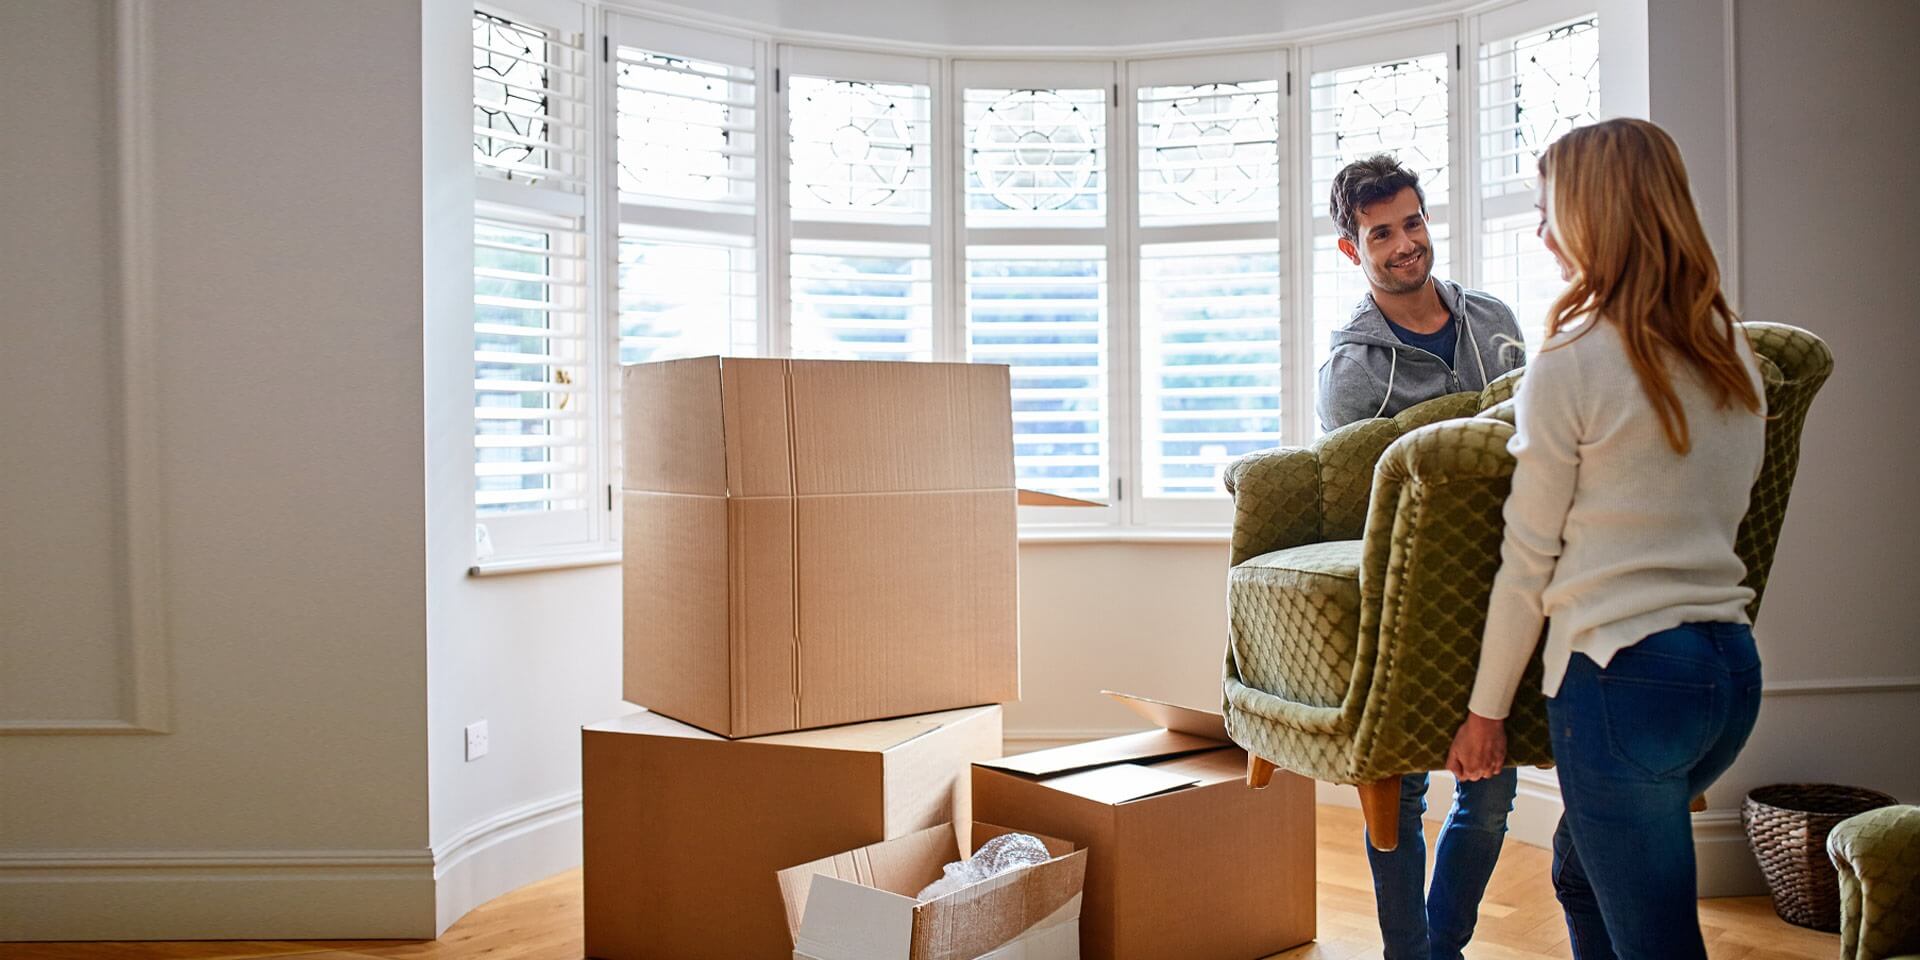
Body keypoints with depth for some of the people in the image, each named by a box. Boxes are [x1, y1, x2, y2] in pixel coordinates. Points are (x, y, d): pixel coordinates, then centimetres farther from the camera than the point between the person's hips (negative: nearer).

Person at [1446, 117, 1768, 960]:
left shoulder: (1573, 362, -13)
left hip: (1624, 675, -8)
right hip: (1734, 668, 8)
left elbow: (1529, 563, -9)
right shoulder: (1736, 353, 9)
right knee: (1581, 871, 25)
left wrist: (1485, 711, -1)